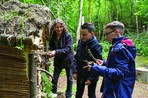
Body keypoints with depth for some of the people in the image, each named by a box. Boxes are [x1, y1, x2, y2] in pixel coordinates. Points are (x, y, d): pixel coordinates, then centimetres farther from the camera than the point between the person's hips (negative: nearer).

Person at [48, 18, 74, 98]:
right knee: (54, 79, 5)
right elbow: (51, 49, 2)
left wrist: (56, 52, -33)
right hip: (58, 61, 3)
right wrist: (50, 53, -20)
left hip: (68, 61, -3)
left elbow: (68, 49, -23)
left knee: (69, 79, 11)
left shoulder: (67, 36, -17)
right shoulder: (52, 37, -4)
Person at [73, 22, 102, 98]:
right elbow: (76, 57, 5)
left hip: (91, 76, -5)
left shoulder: (96, 46, -21)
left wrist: (91, 78, -18)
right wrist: (75, 71, -2)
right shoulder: (80, 42, -4)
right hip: (80, 75, 5)